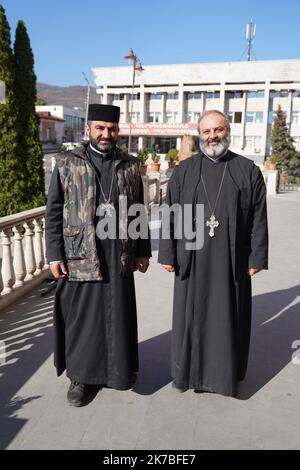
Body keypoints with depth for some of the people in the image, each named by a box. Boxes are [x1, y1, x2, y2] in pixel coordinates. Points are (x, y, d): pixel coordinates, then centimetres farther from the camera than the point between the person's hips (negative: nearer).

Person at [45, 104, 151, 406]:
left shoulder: (131, 166, 8)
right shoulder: (67, 163, 2)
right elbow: (53, 212, 0)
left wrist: (143, 251, 8)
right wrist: (54, 255, -5)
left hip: (120, 253, 2)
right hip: (80, 253, -1)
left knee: (118, 315, 11)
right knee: (81, 315, 7)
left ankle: (119, 370, 31)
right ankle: (82, 375, 25)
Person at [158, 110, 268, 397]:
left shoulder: (248, 171, 1)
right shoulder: (183, 171, 3)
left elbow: (259, 218, 0)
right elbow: (170, 216, 2)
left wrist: (257, 258, -3)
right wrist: (167, 254, -2)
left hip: (231, 260, 0)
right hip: (192, 259, 1)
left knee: (228, 315, 10)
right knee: (191, 314, 10)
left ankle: (226, 372, 29)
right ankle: (190, 370, 28)